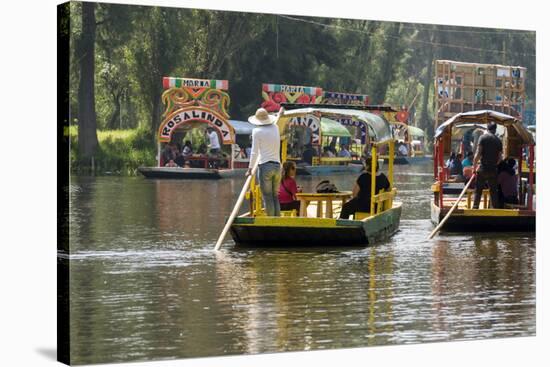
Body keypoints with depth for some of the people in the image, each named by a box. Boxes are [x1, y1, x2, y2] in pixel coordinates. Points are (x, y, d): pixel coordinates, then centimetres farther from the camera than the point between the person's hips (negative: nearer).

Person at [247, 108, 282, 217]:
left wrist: (250, 169, -3)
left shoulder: (257, 131, -5)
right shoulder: (275, 128, 9)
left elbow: (254, 152, -7)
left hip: (265, 166, -5)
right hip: (277, 166, 5)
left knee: (268, 197, -4)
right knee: (275, 196, 12)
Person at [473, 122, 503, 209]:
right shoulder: (498, 141, 6)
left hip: (483, 169, -2)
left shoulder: (482, 137, -4)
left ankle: (475, 208, -2)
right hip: (493, 170, 3)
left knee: (478, 190, 3)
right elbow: (499, 157, 7)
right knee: (493, 191, 9)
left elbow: (478, 153, -9)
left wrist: (474, 166, -3)